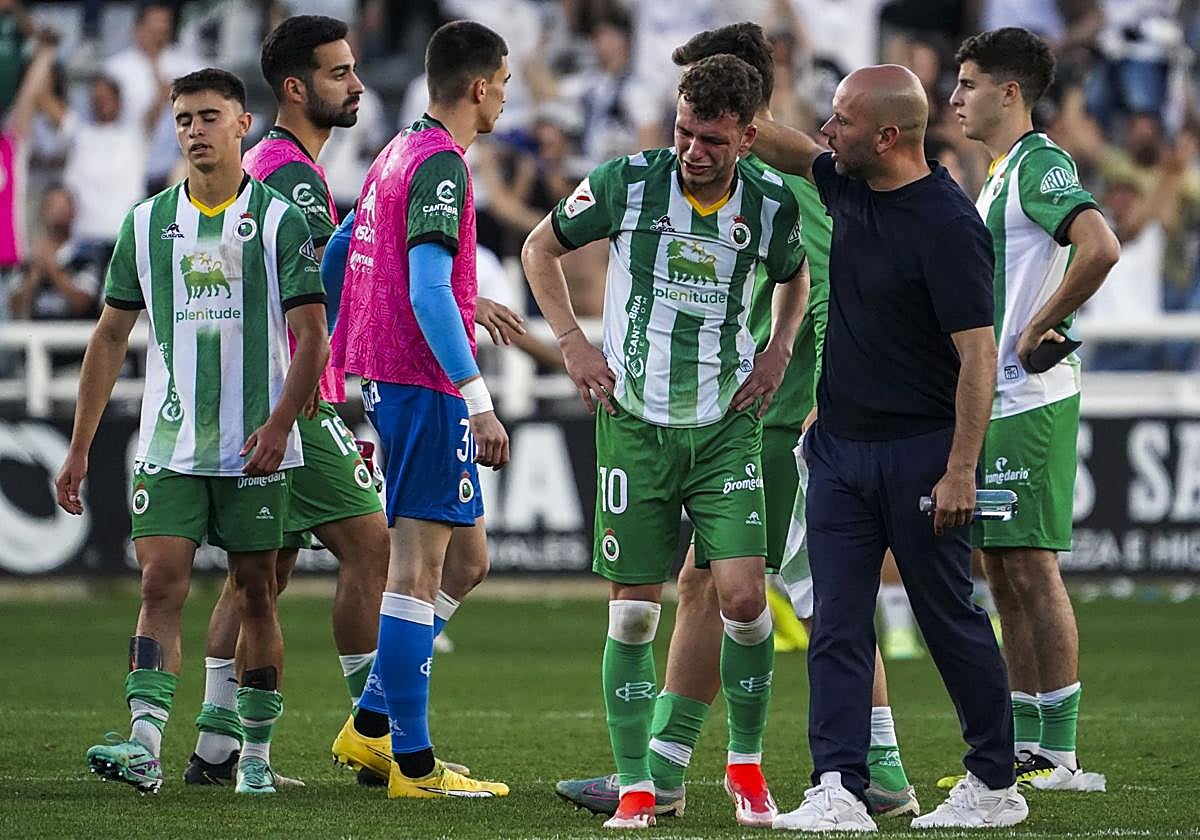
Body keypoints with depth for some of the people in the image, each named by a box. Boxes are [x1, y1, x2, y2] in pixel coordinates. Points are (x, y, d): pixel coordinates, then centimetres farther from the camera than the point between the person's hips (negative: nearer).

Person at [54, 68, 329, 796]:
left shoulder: (279, 221, -2)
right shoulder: (147, 223, 8)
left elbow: (312, 334, -5)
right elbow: (112, 336, 13)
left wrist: (280, 422, -19)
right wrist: (79, 449, 10)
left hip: (256, 449, -2)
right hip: (168, 448, 2)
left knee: (255, 594, 4)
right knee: (161, 584, -10)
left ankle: (257, 753, 13)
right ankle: (145, 745, -18)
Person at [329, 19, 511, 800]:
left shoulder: (399, 152, 16)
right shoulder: (441, 166, -14)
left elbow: (338, 261, 22)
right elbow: (429, 294, -22)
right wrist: (480, 403, -24)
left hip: (384, 378, 10)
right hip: (425, 384, -10)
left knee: (466, 558, 15)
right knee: (418, 568, -7)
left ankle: (371, 724, 15)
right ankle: (412, 762, -5)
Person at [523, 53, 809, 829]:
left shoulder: (772, 204, -4)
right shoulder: (627, 183, -9)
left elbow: (795, 278, 20)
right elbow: (542, 248, 7)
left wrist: (780, 350, 5)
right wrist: (573, 342, -2)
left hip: (727, 425, 1)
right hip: (636, 423, -1)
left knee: (744, 596, -11)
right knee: (634, 611, -1)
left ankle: (747, 764, 10)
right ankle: (635, 786, 9)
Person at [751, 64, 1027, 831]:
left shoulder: (948, 225, -19)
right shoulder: (848, 187, 5)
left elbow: (978, 355, -21)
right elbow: (794, 152, 28)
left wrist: (960, 472, -25)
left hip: (920, 452, -7)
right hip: (841, 447, 7)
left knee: (950, 619, 4)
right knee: (837, 625, -1)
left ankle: (997, 786, 16)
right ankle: (839, 792, -5)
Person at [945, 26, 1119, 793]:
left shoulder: (1040, 165, -13)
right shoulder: (1001, 175, 18)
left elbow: (1100, 247, -29)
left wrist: (1039, 329, -20)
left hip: (1031, 399, -10)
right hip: (993, 402, 10)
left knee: (1032, 567, -9)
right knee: (1003, 569, 11)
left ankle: (1061, 756, -7)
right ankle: (1021, 747, 15)